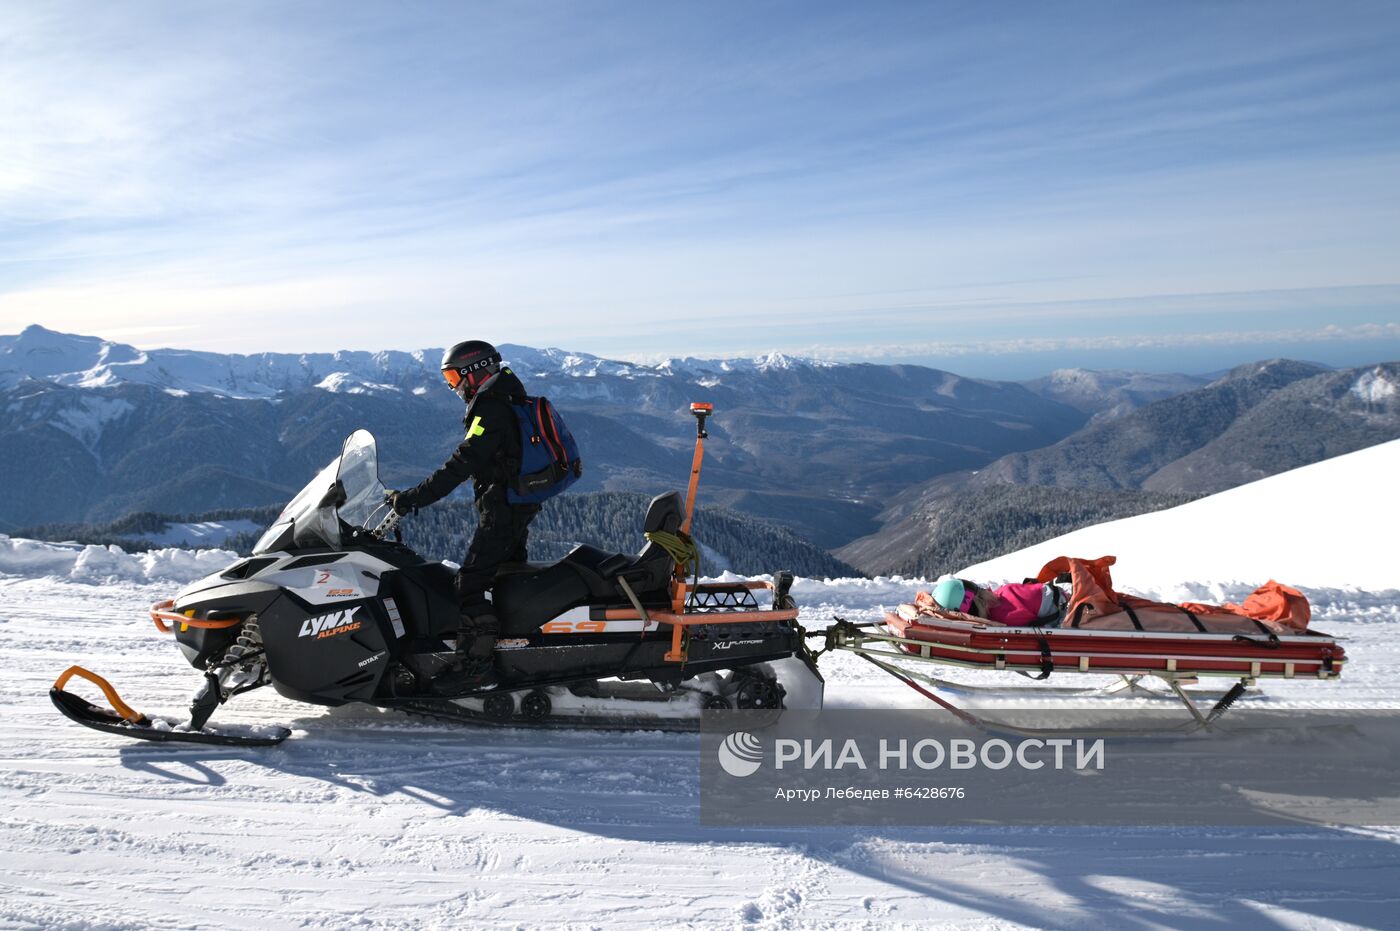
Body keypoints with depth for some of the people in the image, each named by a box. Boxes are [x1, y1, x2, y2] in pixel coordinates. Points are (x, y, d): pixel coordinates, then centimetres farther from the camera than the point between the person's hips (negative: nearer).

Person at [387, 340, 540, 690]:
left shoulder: (490, 410, -17)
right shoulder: (509, 402, 15)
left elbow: (460, 465, -23)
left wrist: (412, 498, -20)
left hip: (501, 511, -11)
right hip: (521, 507, 11)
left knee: (471, 583, -13)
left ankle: (476, 663, -14)